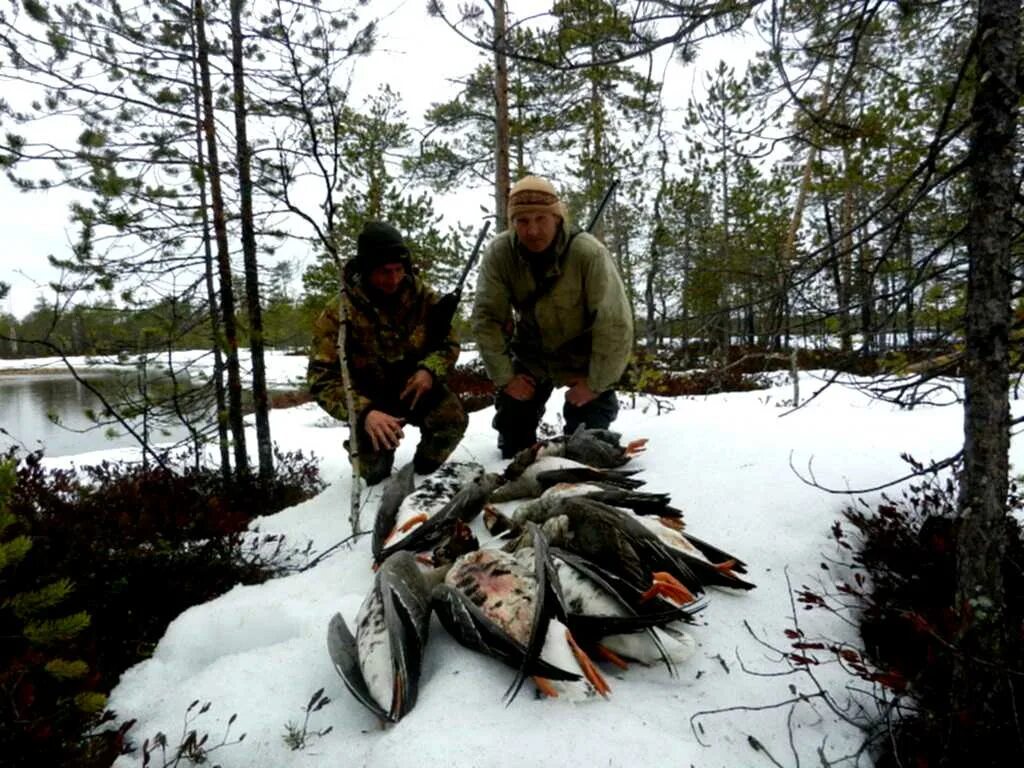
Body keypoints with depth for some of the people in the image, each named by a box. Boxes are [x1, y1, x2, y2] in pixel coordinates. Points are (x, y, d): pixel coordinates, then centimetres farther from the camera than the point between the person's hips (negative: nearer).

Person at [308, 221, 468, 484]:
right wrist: (364, 412, -42)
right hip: (373, 398, -2)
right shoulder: (339, 313, -19)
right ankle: (378, 482, 17)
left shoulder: (423, 297, -11)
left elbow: (449, 343, 0)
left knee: (453, 420, -24)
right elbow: (322, 378, -24)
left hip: (418, 386, 2)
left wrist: (430, 370, -25)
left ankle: (423, 473, 8)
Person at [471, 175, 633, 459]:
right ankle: (515, 459, 41)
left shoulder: (589, 253, -29)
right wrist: (504, 377, -15)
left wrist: (597, 384, -19)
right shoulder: (498, 253, -20)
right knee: (514, 445, 7)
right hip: (531, 353, 3)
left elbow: (615, 324, -24)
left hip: (584, 355, -2)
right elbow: (487, 318, -14)